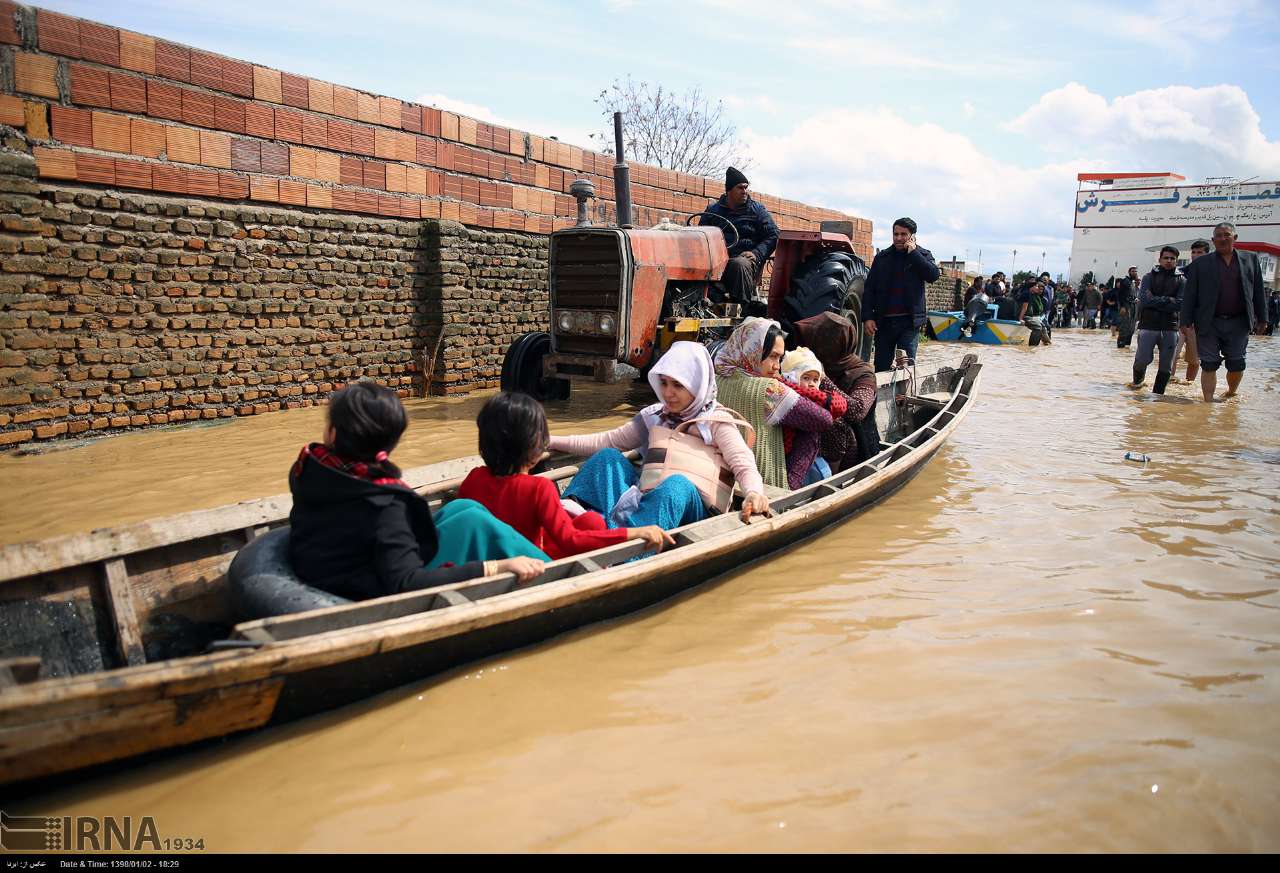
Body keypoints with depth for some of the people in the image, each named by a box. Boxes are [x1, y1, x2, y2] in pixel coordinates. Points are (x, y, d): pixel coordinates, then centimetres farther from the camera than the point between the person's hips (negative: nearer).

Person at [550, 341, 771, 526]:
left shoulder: (715, 421, 2)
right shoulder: (654, 416, 16)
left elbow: (743, 466, -11)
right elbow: (608, 440, 17)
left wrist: (753, 493, -33)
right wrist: (552, 441, 10)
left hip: (689, 504, -5)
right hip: (647, 498, 5)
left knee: (676, 483, -36)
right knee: (608, 456, -10)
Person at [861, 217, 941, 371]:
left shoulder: (923, 255, 7)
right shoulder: (882, 257, 10)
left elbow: (934, 275, -13)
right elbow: (869, 289, 8)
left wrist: (913, 253, -10)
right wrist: (867, 318, -3)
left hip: (909, 322, -2)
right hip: (883, 321, 2)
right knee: (881, 368, 5)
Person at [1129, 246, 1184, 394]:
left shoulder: (1181, 281, 7)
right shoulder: (1149, 277, 5)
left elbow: (1180, 304, -7)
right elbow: (1143, 299, -10)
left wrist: (1155, 300, -10)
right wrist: (1167, 300, -9)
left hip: (1170, 328, 2)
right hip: (1149, 326, -2)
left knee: (1166, 366, 3)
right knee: (1142, 360, -6)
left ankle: (1157, 394, 15)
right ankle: (1138, 380, 24)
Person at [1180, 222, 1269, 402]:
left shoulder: (1250, 259, 9)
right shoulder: (1200, 264, 2)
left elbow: (1258, 291, 10)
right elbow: (1189, 295, 1)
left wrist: (1261, 318, 7)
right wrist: (1186, 322, -5)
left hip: (1238, 324, 2)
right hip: (1209, 324, -2)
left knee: (1237, 364, 7)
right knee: (1209, 365, -1)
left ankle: (1231, 394, 30)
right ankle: (1208, 402, 3)